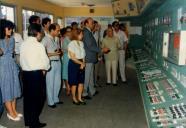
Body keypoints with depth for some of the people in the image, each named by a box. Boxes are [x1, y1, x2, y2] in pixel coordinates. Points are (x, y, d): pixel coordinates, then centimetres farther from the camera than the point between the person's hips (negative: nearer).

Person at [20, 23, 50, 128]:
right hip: (37, 73, -6)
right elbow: (45, 61, -8)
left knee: (27, 96, 13)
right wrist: (44, 69, 10)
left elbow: (21, 60, 6)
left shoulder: (23, 44, 4)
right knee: (38, 97, 4)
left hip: (26, 73, 6)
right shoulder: (39, 45, -12)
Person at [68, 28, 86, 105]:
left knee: (81, 82, 8)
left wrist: (83, 63, -4)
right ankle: (74, 99, 18)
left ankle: (79, 98, 21)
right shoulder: (71, 44, -12)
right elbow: (72, 57, -15)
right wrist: (81, 63, -9)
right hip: (74, 64, -6)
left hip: (81, 64, 6)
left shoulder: (81, 43, 8)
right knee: (74, 83, 3)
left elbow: (83, 55, 10)